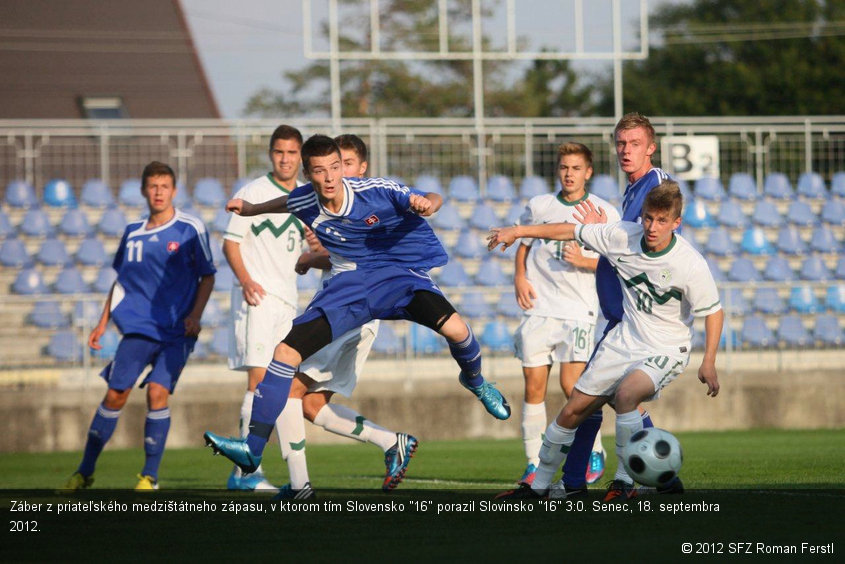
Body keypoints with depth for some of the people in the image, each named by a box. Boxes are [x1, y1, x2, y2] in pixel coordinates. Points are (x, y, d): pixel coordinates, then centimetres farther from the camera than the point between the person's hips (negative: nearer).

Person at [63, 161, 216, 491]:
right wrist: (103, 323, 17)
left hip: (177, 330, -3)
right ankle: (85, 471, 8)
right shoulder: (133, 233, 10)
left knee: (157, 392, -17)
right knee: (115, 395, -3)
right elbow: (121, 279, 21)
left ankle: (150, 475, -5)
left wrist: (195, 314, -11)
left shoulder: (190, 229, -2)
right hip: (138, 327, 3)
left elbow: (207, 276, 3)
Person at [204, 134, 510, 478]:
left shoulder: (376, 191, -19)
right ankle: (252, 449, -4)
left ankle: (474, 379, 9)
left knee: (453, 328, -29)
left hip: (401, 272, -3)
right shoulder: (304, 203, -6)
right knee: (287, 351, -11)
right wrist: (250, 209, 22)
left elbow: (433, 199, -10)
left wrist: (426, 203, -32)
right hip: (351, 283, 3)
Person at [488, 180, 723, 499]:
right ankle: (539, 483, 24)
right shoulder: (624, 237, -10)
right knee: (574, 409, 6)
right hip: (625, 339, 5)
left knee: (626, 393, -34)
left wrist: (709, 362, -22)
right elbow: (573, 232, 2)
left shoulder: (690, 264, -22)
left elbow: (713, 311, -12)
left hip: (666, 350, -5)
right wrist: (517, 231, 8)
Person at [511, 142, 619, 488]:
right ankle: (534, 463, 6)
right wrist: (519, 277, 7)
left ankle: (595, 454, 8)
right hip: (538, 308, 3)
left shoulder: (604, 213, 1)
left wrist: (583, 261, -14)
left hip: (578, 311, -3)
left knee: (572, 385, -11)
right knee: (534, 387, -2)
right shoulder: (538, 206, 9)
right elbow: (524, 244, 24)